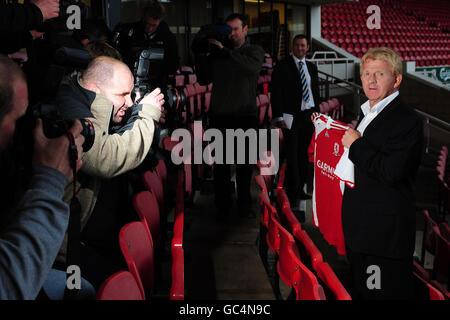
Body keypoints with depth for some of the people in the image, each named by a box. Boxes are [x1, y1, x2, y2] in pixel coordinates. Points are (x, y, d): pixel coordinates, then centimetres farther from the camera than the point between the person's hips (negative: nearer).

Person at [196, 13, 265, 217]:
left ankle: (244, 206, 16)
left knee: (244, 163, 5)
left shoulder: (255, 51, 5)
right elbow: (204, 80, 9)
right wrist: (201, 56, -4)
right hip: (219, 115, 2)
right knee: (220, 164, 2)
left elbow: (252, 67, -19)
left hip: (245, 117, -1)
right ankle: (222, 206, 11)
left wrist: (224, 51, -21)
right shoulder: (217, 54, 11)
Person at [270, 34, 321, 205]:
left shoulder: (312, 67, 15)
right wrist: (278, 116, -13)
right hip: (291, 115, -5)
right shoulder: (282, 66, -1)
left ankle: (300, 189, 17)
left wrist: (317, 113, 13)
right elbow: (275, 93, -6)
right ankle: (293, 192, 0)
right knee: (292, 155, -4)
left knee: (304, 154, 8)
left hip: (309, 115, 5)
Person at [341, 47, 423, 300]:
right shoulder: (366, 114, 15)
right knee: (362, 291, 19)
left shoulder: (407, 120, -14)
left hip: (386, 233, -9)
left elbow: (392, 172, -26)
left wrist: (356, 145, -16)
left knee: (384, 293, -1)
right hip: (358, 230, 9)